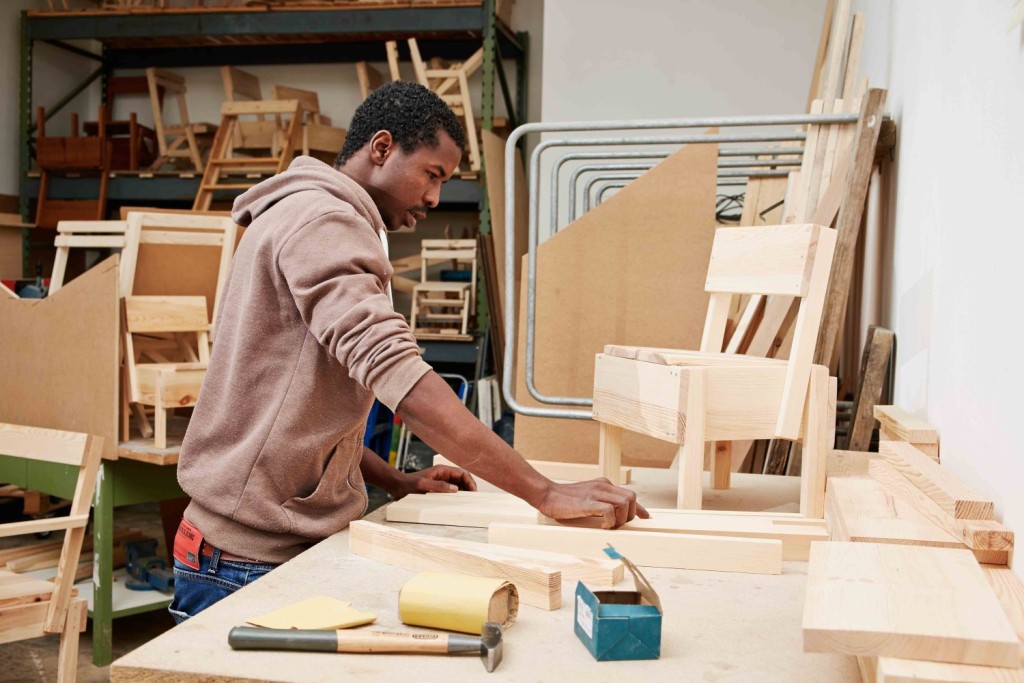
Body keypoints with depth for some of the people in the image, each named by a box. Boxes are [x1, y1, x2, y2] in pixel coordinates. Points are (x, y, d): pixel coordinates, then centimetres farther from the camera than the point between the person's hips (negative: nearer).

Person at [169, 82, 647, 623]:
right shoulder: (320, 220, -15)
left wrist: (393, 481, 10)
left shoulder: (307, 219, 19)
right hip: (249, 560, -10)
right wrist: (544, 492, -30)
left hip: (291, 546, 10)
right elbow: (396, 375, -29)